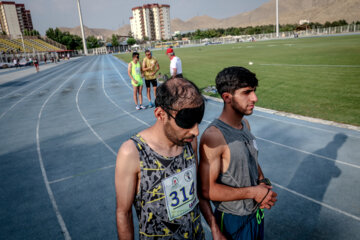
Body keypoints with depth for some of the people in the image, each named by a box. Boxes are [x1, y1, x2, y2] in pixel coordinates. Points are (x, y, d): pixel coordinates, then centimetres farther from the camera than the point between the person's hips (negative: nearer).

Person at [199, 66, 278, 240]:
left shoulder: (245, 124, -2)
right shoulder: (213, 136, -28)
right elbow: (207, 189, -29)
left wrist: (263, 183, -7)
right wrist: (253, 192, -22)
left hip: (257, 211, 7)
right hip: (233, 220, -7)